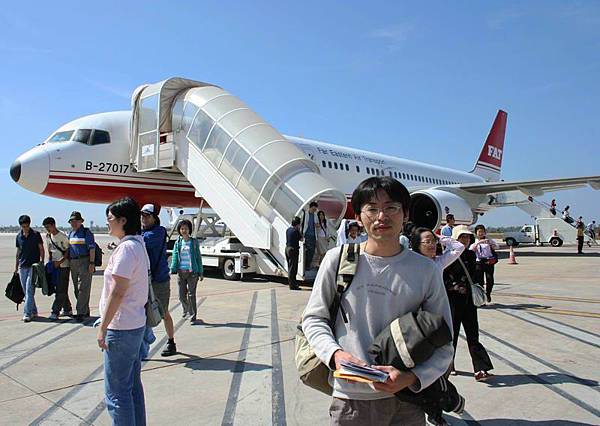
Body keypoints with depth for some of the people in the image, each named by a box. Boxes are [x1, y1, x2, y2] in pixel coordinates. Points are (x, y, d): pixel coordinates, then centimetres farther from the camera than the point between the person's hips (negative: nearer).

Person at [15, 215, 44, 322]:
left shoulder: (36, 234, -3)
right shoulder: (19, 236, 8)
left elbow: (41, 249, -1)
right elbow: (18, 251, 16)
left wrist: (42, 262, -9)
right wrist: (16, 266, 16)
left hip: (33, 266, -5)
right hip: (22, 267, 5)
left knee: (29, 290, -10)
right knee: (26, 291, 9)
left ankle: (27, 313, -9)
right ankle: (33, 311, 19)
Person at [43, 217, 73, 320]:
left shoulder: (63, 236, -11)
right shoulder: (48, 237, 11)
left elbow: (68, 250, -10)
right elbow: (49, 251, 18)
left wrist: (60, 261, -18)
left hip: (64, 266, -8)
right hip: (54, 265, 8)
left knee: (61, 290, -8)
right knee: (58, 289, 11)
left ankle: (55, 312, -9)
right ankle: (67, 309, 21)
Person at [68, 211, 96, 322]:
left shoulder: (86, 232, -6)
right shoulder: (70, 233, 15)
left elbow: (92, 248, -11)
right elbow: (68, 248, 21)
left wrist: (91, 263, -18)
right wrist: (69, 262, 16)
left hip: (84, 262, -8)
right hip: (73, 263, 8)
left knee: (83, 288, -8)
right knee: (76, 289, 12)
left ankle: (81, 313, -7)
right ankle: (85, 311, 22)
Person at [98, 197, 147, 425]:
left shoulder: (126, 248, -18)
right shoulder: (138, 245, 12)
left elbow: (117, 292, -21)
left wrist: (103, 327, -15)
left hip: (121, 328, -10)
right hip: (136, 325, 10)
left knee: (117, 393, 1)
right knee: (133, 386, 19)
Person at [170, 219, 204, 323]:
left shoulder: (194, 242, 2)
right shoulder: (178, 242, 7)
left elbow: (198, 257, 4)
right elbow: (174, 257, 3)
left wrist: (201, 272, 2)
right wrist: (172, 270, -11)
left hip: (192, 272, -3)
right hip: (181, 272, 3)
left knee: (191, 295, -4)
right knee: (182, 295, 9)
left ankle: (193, 316, 8)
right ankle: (186, 311, 34)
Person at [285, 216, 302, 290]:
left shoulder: (288, 229, 7)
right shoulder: (295, 231, -16)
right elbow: (301, 239, -4)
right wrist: (299, 230, 0)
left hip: (287, 248, 9)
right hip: (293, 249, -9)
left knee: (290, 267, 15)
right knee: (292, 268, -4)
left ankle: (294, 283, 25)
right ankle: (292, 285, 0)